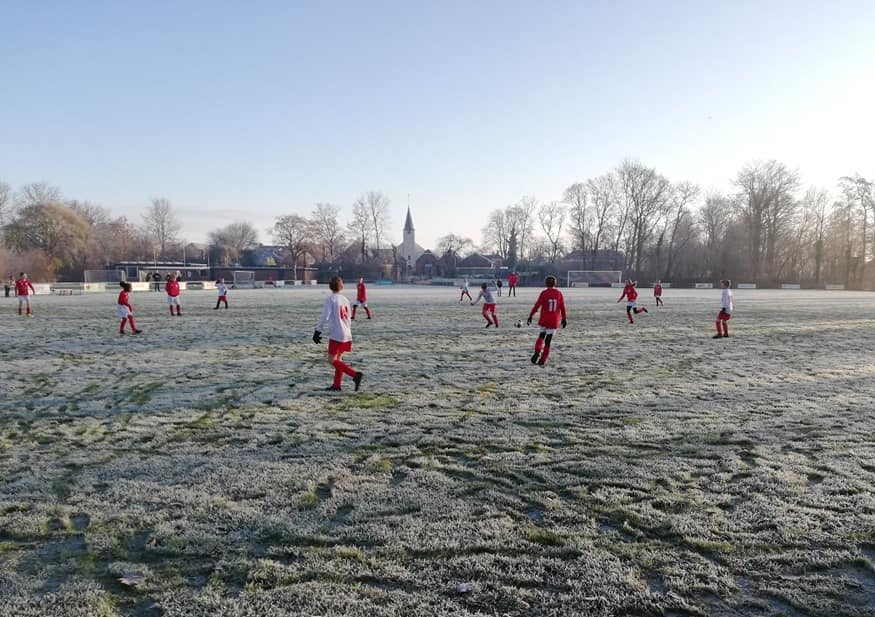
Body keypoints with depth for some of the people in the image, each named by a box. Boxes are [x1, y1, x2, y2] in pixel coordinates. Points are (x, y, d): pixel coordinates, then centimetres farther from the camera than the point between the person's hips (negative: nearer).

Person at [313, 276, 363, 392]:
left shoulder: (330, 299, -9)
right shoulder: (345, 299, 11)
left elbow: (325, 317, -16)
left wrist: (317, 331, -9)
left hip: (336, 335, -7)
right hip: (347, 334, 7)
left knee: (332, 360, -2)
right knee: (338, 359, 16)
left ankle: (355, 375, -14)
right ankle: (336, 384, 17)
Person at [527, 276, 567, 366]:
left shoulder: (543, 293, -5)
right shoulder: (559, 293, 1)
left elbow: (537, 305, -7)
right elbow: (562, 307, 3)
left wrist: (530, 316, -2)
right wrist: (564, 318, 12)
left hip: (544, 320, -1)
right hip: (554, 321, 1)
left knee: (541, 336, 19)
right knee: (548, 340, 5)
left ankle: (537, 352, -5)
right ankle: (542, 360, 4)